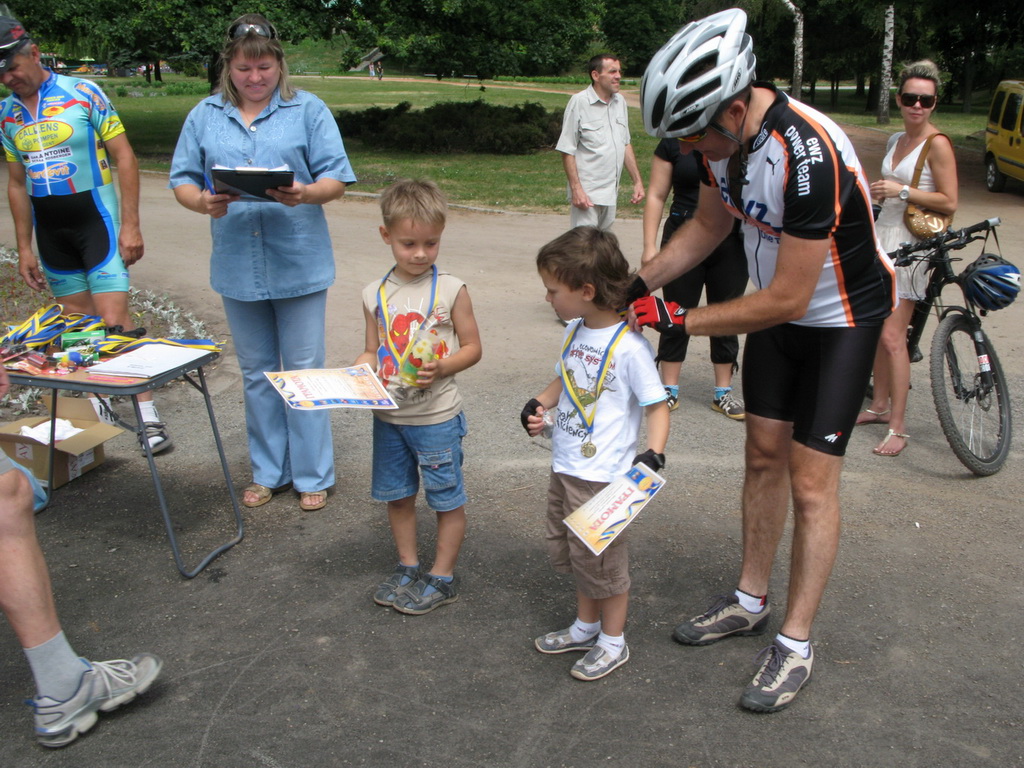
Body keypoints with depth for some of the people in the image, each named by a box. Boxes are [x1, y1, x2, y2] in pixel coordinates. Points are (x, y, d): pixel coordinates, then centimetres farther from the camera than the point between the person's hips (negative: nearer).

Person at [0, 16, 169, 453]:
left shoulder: (82, 94, -7)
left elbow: (124, 157, -7)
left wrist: (130, 224, -13)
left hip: (96, 219, -5)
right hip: (50, 230, 5)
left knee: (114, 320, -12)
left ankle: (149, 417, -7)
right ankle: (98, 407, 22)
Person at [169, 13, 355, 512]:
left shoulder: (308, 111, 1)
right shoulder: (205, 116, 9)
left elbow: (336, 179, -4)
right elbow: (182, 179, 7)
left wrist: (306, 194, -25)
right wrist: (203, 202, -16)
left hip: (299, 263, -3)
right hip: (237, 266, 3)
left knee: (304, 370, 3)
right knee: (256, 372, 13)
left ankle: (313, 475, 16)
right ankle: (268, 470, 27)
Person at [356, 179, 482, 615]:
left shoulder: (451, 290, -9)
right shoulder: (375, 294, 1)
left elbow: (473, 347, -5)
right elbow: (372, 352, 9)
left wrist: (442, 369, -22)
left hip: (437, 416, -4)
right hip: (388, 415, 4)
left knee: (447, 497, 7)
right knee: (396, 494, 17)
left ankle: (442, 577, 23)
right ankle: (407, 566, 36)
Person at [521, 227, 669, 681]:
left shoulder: (628, 346, -21)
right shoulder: (577, 331, 3)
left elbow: (657, 406, -16)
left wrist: (653, 455, -29)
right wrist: (540, 404, 3)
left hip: (603, 477, -8)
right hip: (564, 468, 9)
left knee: (600, 558, 6)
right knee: (566, 550, 21)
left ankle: (613, 642, 28)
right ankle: (586, 626, 42)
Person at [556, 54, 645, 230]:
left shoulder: (620, 102, 11)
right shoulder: (579, 102, -8)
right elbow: (567, 151, -9)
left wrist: (637, 181, 14)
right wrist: (576, 189, -16)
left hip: (611, 194, 7)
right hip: (587, 193, -7)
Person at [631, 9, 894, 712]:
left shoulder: (809, 153, -37)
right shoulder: (722, 132, -12)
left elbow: (788, 298, -31)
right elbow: (709, 224, 6)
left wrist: (680, 321, -24)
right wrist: (637, 282, -6)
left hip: (841, 316, -7)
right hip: (777, 305, 7)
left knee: (812, 481, -4)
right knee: (764, 455, 13)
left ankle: (795, 645, 10)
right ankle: (751, 602, 29)